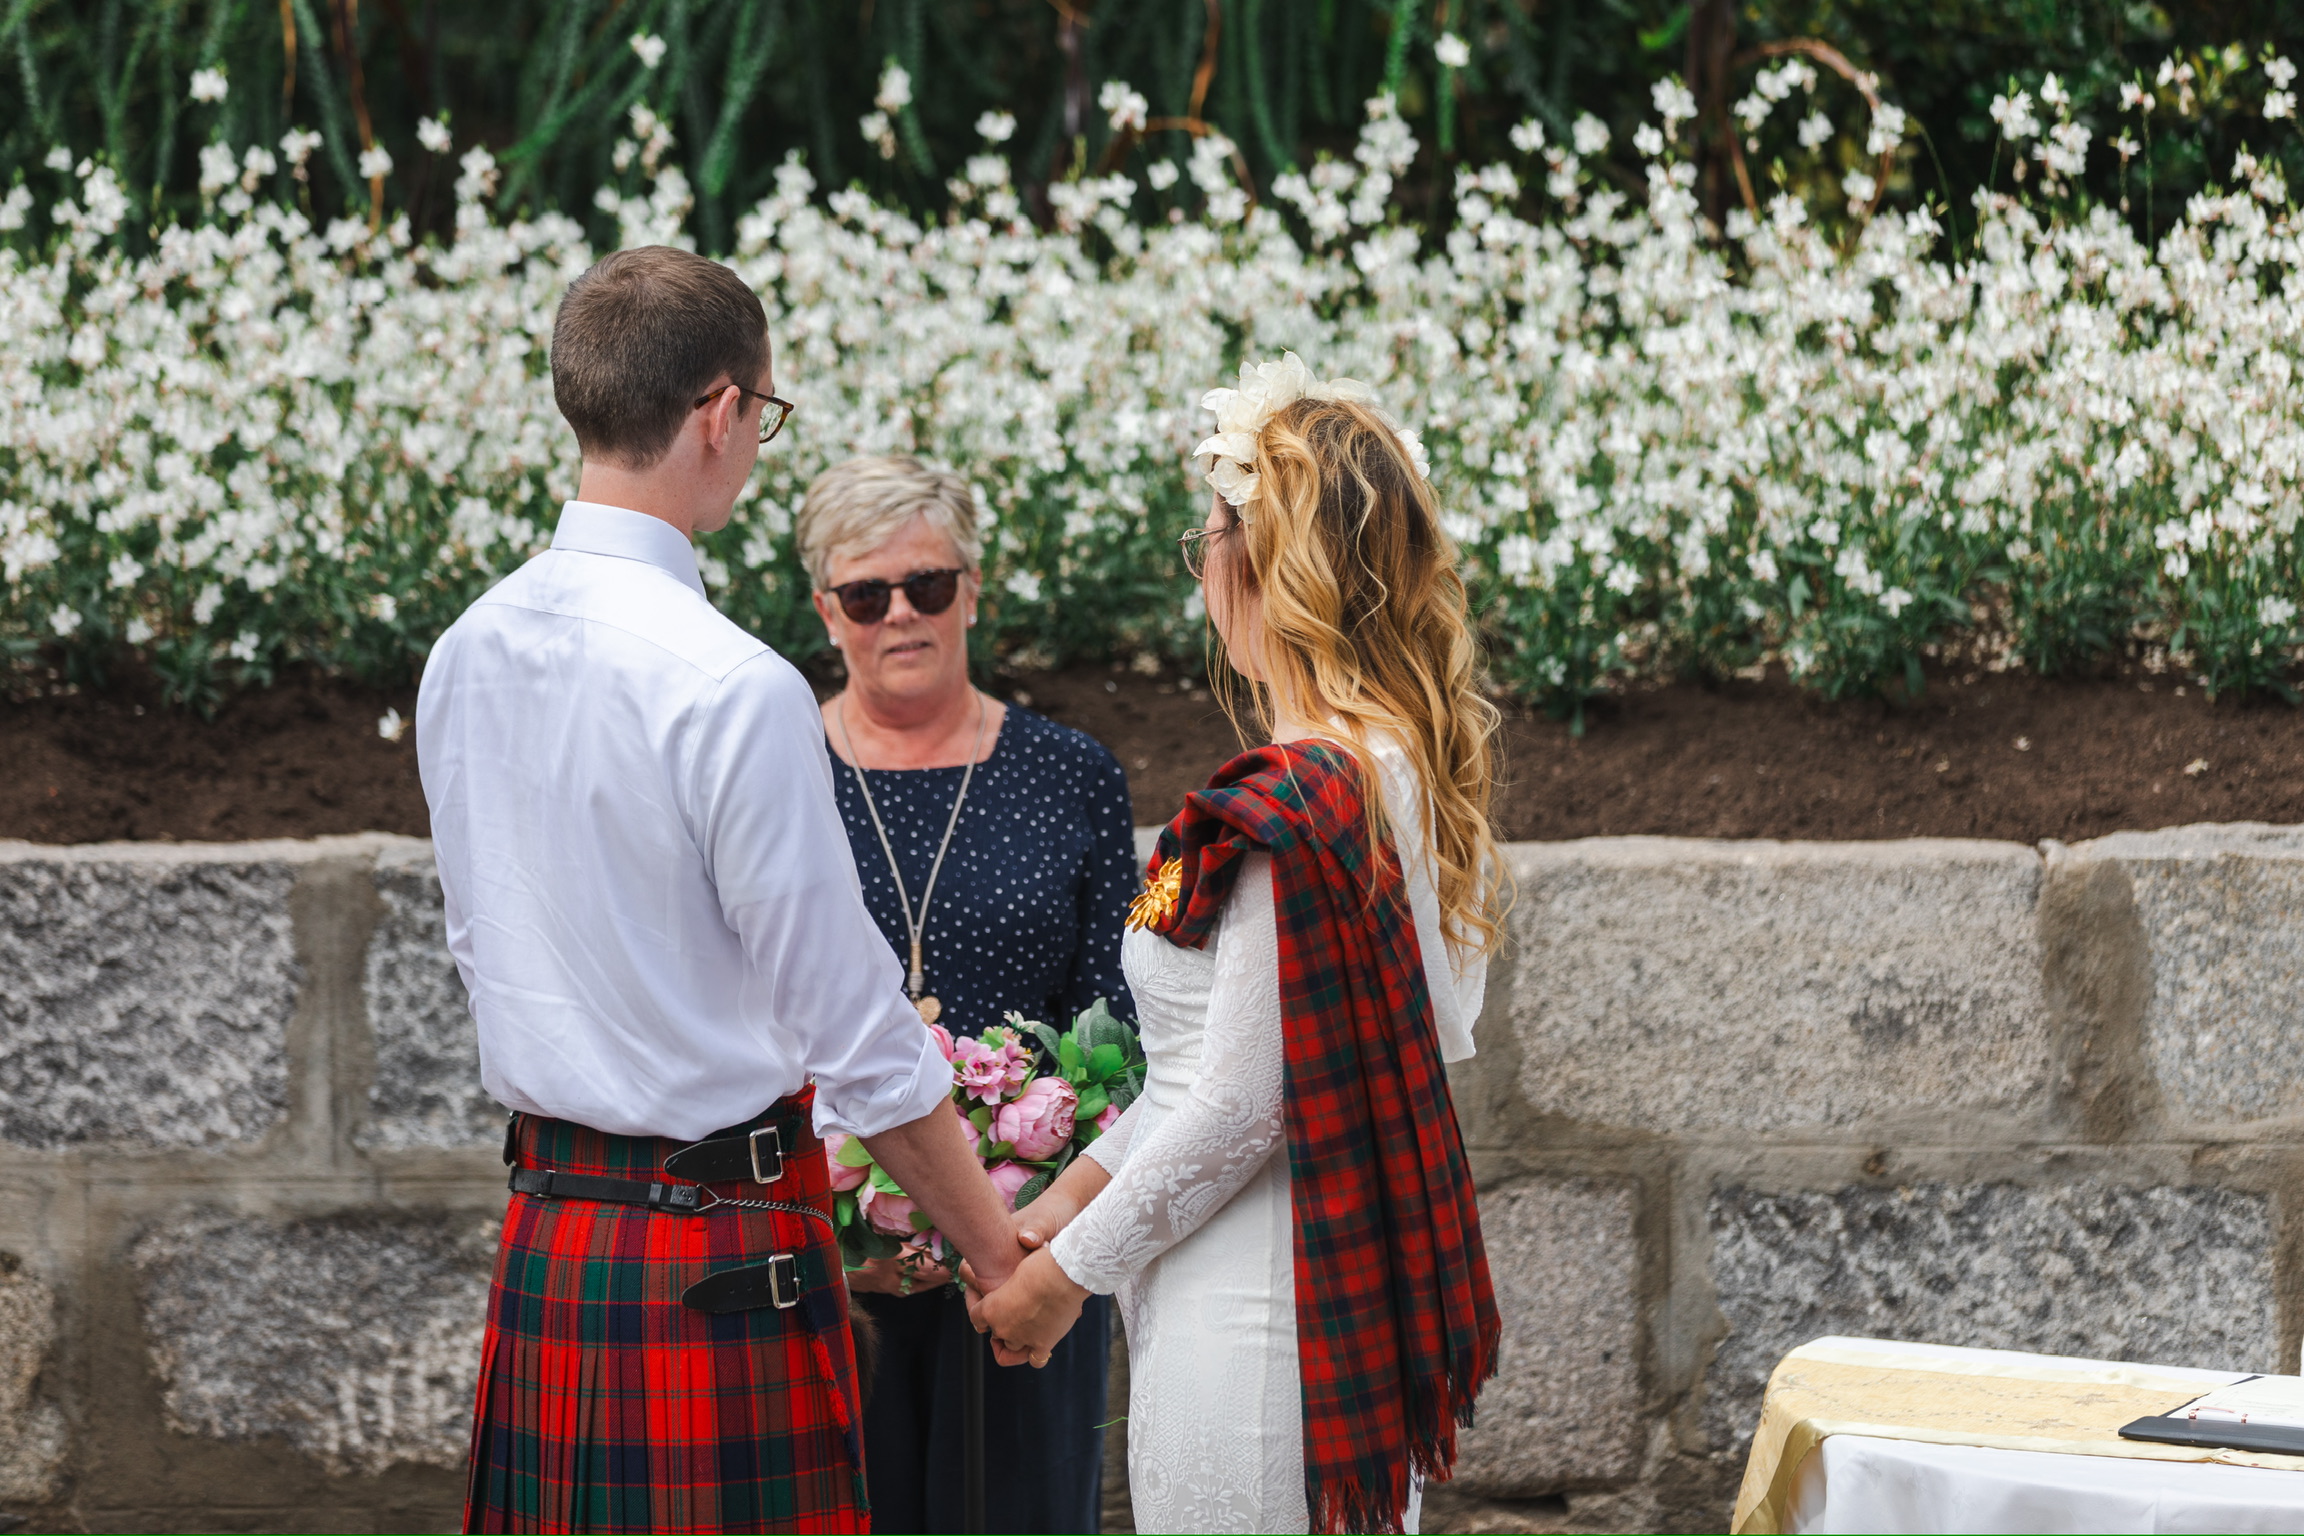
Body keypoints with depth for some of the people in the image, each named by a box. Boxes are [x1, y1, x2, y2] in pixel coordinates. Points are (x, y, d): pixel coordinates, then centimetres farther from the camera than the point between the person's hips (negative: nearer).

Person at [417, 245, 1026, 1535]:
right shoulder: (735, 689, -17)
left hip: (543, 1232, 8)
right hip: (720, 1255, -8)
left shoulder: (467, 656, 6)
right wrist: (1003, 1257, -2)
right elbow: (859, 1033, -13)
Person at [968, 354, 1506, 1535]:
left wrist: (1071, 1269, -5)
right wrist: (1076, 1191, 17)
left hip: (1257, 1326, -9)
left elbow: (1239, 1106, -18)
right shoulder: (1422, 773, 7)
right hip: (1369, 1290, 9)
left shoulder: (1287, 809, -20)